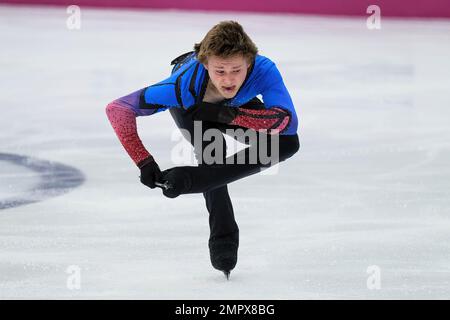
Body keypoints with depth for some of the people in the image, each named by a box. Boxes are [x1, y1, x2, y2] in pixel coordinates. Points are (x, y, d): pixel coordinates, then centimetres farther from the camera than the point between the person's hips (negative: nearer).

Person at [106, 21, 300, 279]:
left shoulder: (263, 70, -43)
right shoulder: (184, 85, -45)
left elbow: (288, 121, -52)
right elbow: (118, 109, -41)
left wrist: (228, 114, -55)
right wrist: (144, 162, -46)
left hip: (236, 105, 2)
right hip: (190, 105, -2)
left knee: (287, 143, -18)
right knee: (213, 154, -27)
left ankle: (188, 179, -15)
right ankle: (223, 238, -5)